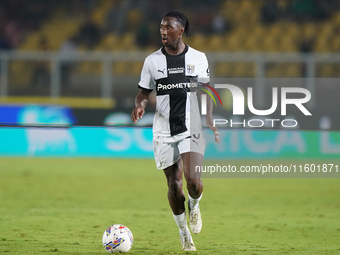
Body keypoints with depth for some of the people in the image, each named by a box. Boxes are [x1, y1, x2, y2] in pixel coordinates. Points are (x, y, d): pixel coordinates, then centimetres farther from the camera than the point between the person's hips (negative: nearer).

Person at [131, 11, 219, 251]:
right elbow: (144, 91, 8)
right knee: (174, 184, 1)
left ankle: (194, 206, 18)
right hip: (164, 130, 1)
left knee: (194, 180, -18)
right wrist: (140, 104, -15)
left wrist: (210, 120, 2)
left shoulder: (199, 58, 3)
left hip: (192, 129, -1)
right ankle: (183, 232, 21)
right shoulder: (152, 60, 2)